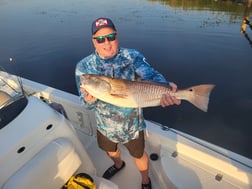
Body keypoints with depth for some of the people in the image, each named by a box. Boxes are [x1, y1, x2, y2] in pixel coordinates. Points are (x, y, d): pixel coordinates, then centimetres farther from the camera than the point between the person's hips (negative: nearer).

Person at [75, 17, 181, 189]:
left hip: (132, 123, -2)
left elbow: (152, 76, -32)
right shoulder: (84, 66, -13)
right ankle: (118, 164, 68)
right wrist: (90, 101, -39)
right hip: (105, 124, 3)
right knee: (110, 150, 31)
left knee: (139, 154, 21)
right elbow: (87, 104, -14)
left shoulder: (133, 57, -17)